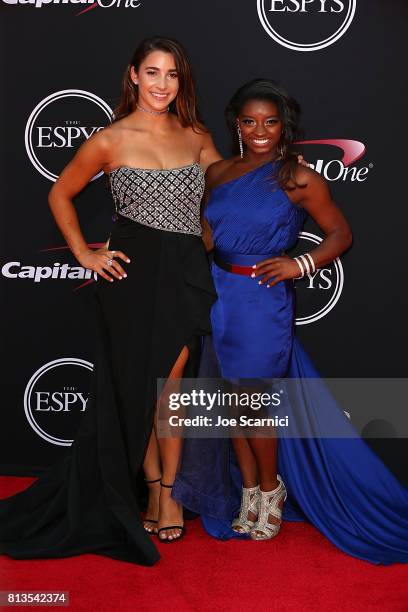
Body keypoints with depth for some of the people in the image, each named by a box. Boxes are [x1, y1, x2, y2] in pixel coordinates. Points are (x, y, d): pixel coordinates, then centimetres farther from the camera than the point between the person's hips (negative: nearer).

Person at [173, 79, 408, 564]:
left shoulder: (298, 178, -5)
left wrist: (300, 264, -15)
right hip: (219, 296, 5)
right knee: (234, 398, 11)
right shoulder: (219, 172, 8)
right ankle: (248, 489, 28)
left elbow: (341, 233, -2)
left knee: (252, 398, 3)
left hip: (263, 301, -5)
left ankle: (270, 489, 27)